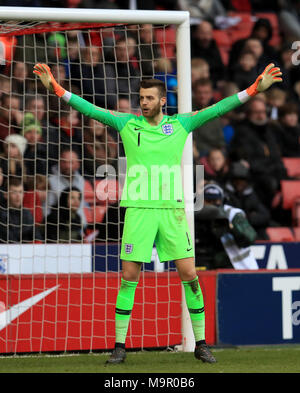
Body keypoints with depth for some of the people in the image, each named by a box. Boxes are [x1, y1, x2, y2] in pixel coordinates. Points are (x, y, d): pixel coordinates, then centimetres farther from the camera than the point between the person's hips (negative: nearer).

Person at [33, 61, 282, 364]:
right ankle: (119, 346, 5)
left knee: (189, 274, -2)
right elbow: (91, 110, 1)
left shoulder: (180, 124, 6)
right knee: (129, 277, -3)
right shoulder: (127, 124, 5)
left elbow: (218, 109, 5)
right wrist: (55, 87, -7)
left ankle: (201, 344, 9)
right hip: (138, 210, -1)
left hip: (171, 209, 1)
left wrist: (255, 88, 0)